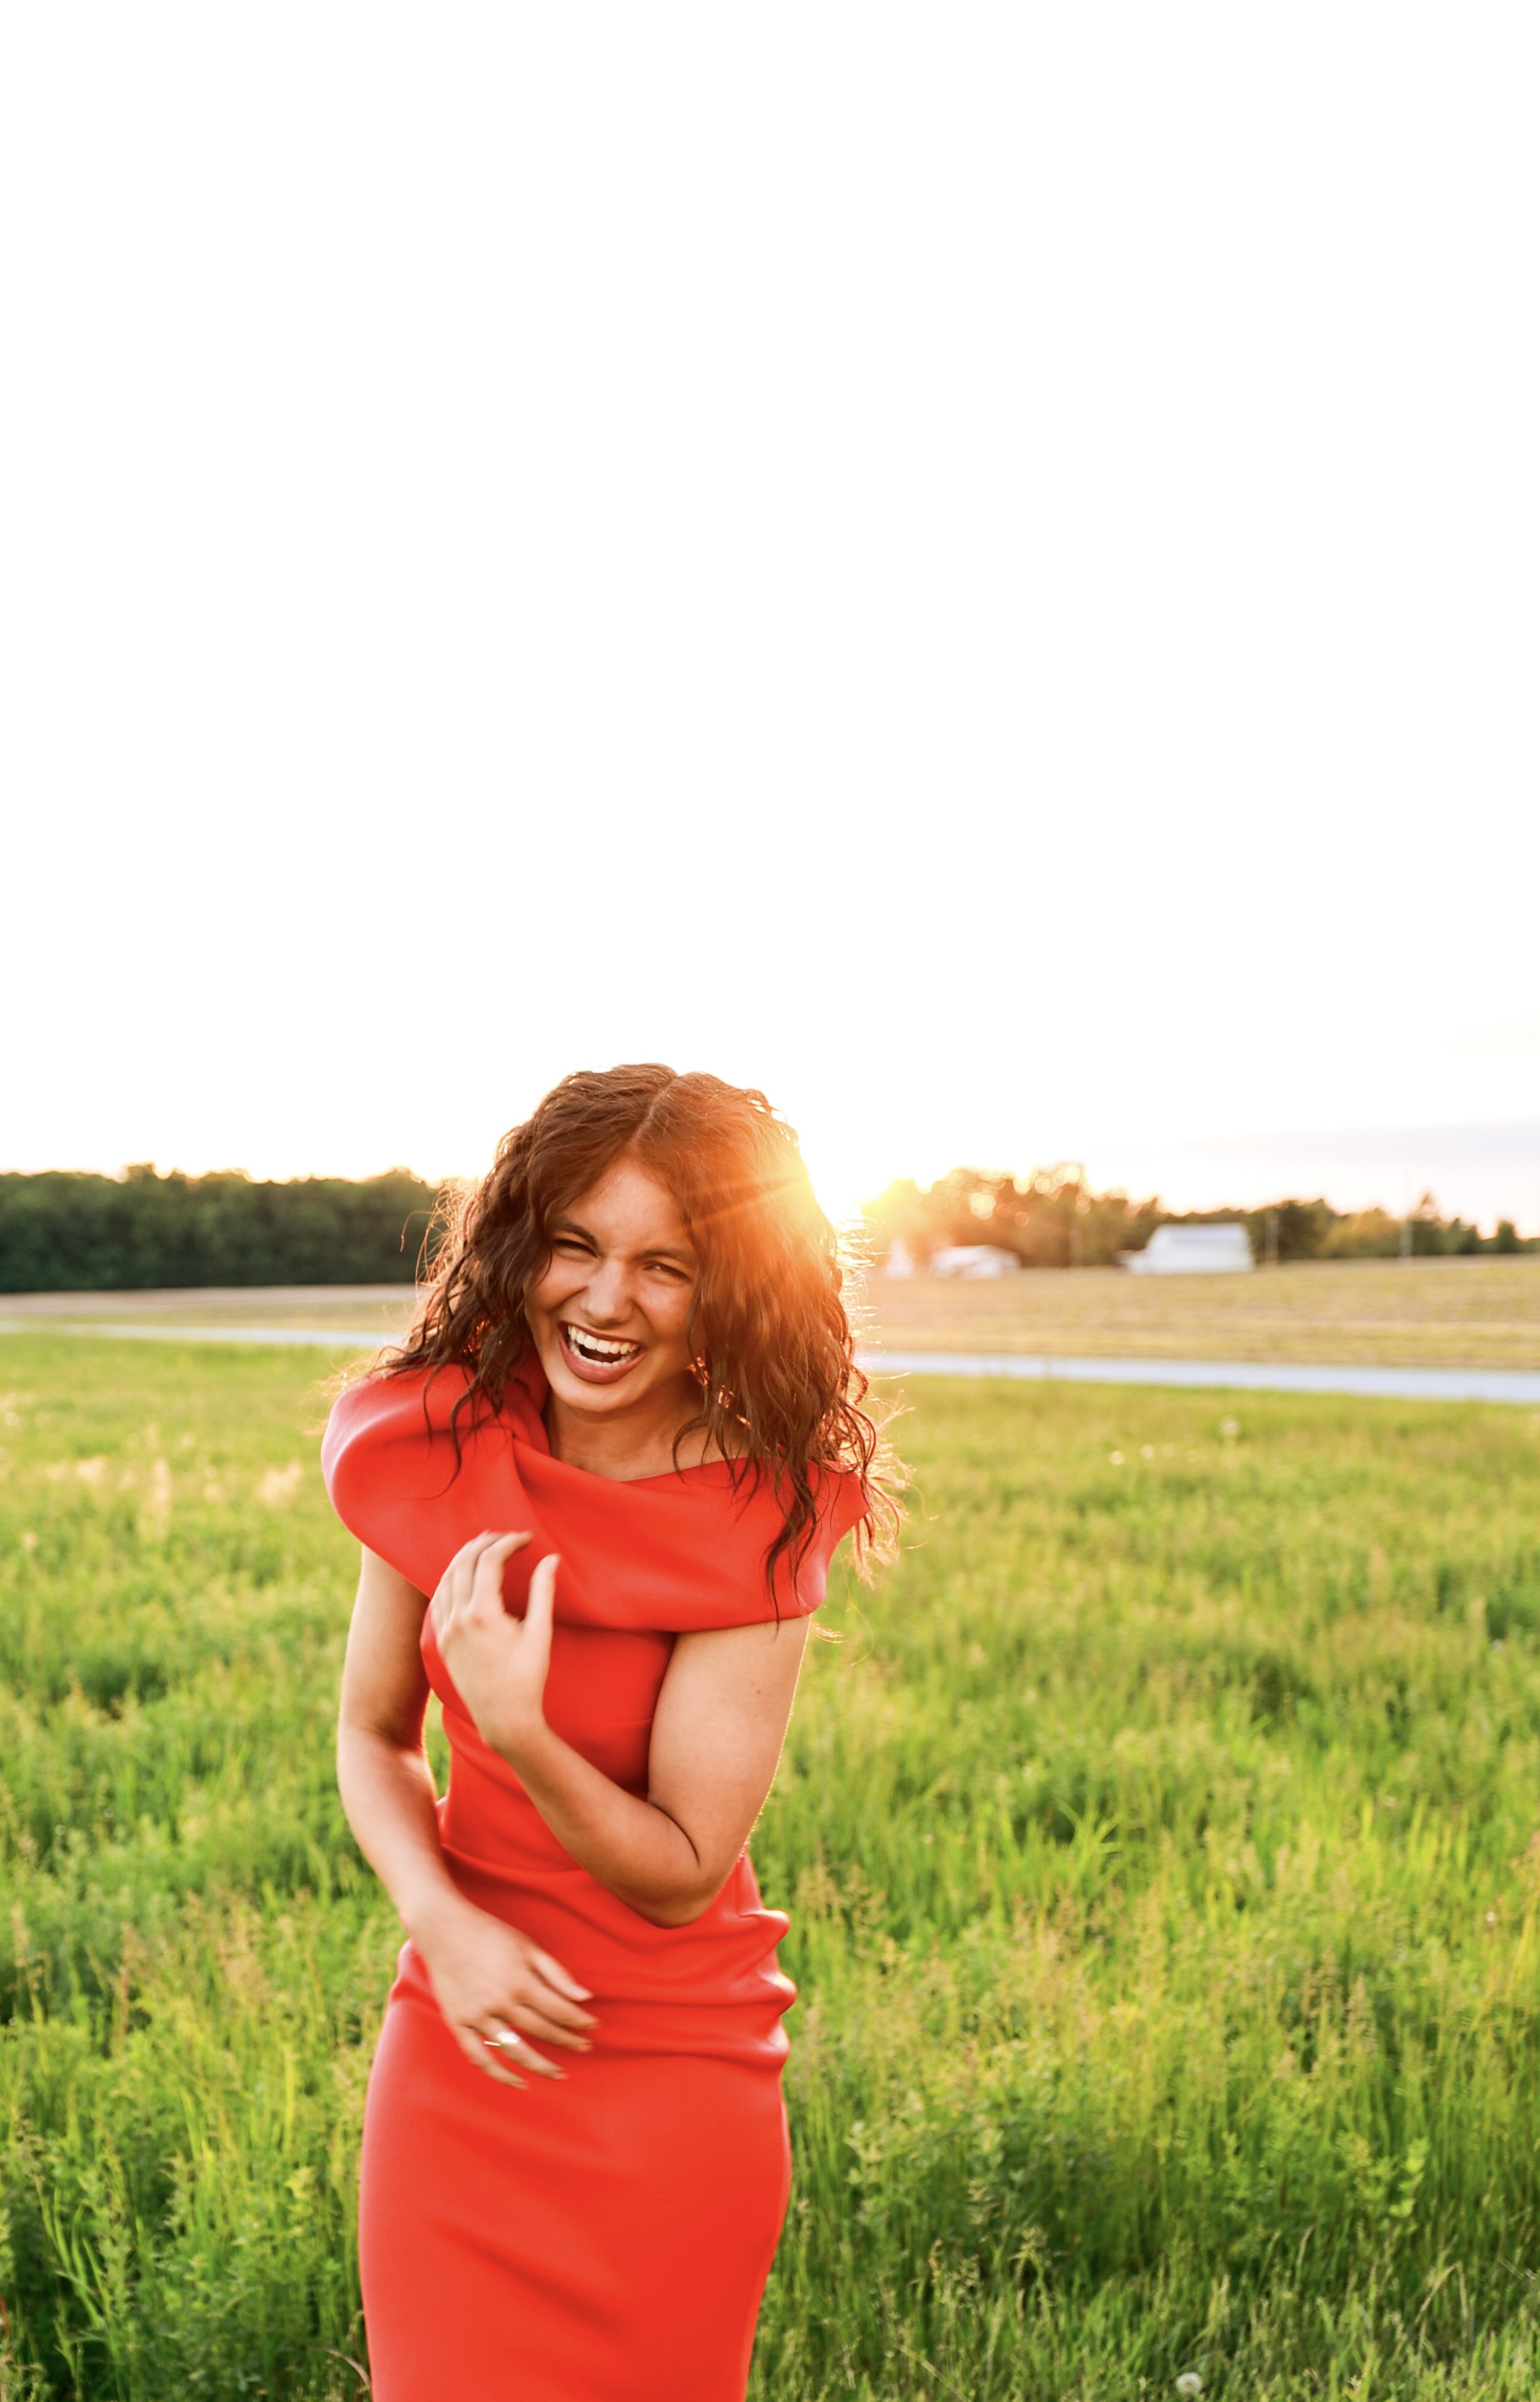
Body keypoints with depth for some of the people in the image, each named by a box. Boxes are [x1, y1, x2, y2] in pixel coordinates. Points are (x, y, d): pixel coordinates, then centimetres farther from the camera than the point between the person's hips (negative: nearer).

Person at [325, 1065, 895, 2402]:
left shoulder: (757, 1524, -18)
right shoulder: (436, 1446, -8)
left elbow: (682, 1875, -15)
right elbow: (373, 1737, 3)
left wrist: (516, 1729, -31)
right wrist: (444, 1921, -15)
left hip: (671, 2089, -3)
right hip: (463, 2043, 3)